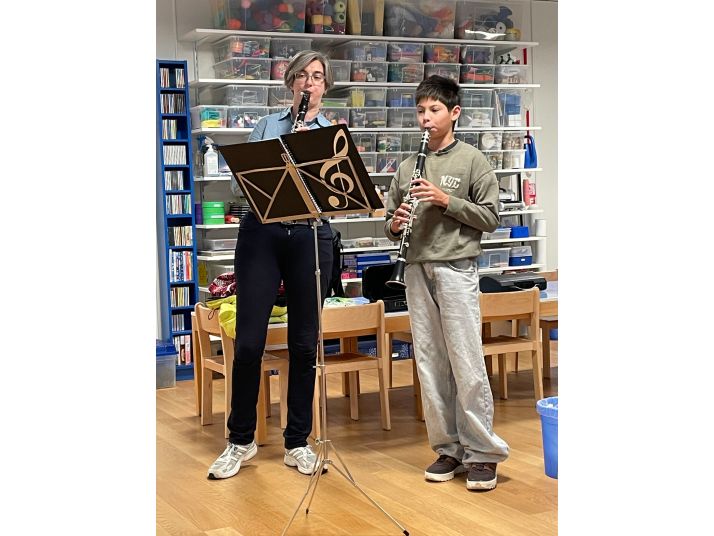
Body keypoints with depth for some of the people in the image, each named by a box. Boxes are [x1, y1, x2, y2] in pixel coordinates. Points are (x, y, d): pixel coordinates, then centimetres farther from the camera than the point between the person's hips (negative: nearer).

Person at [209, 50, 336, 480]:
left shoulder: (334, 133, 11)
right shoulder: (267, 125, 14)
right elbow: (239, 181, 9)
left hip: (309, 235, 0)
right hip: (262, 232, 0)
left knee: (304, 343, 4)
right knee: (249, 342, -2)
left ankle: (298, 442, 16)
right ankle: (241, 441, 14)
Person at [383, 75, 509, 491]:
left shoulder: (472, 160, 1)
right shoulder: (408, 167, 13)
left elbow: (490, 217, -3)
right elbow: (392, 224, 16)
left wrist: (446, 200, -13)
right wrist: (395, 224, -6)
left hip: (456, 269, -5)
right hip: (418, 271, 5)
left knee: (467, 363, -5)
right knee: (430, 364, 6)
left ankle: (482, 452, 5)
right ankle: (448, 448, 16)